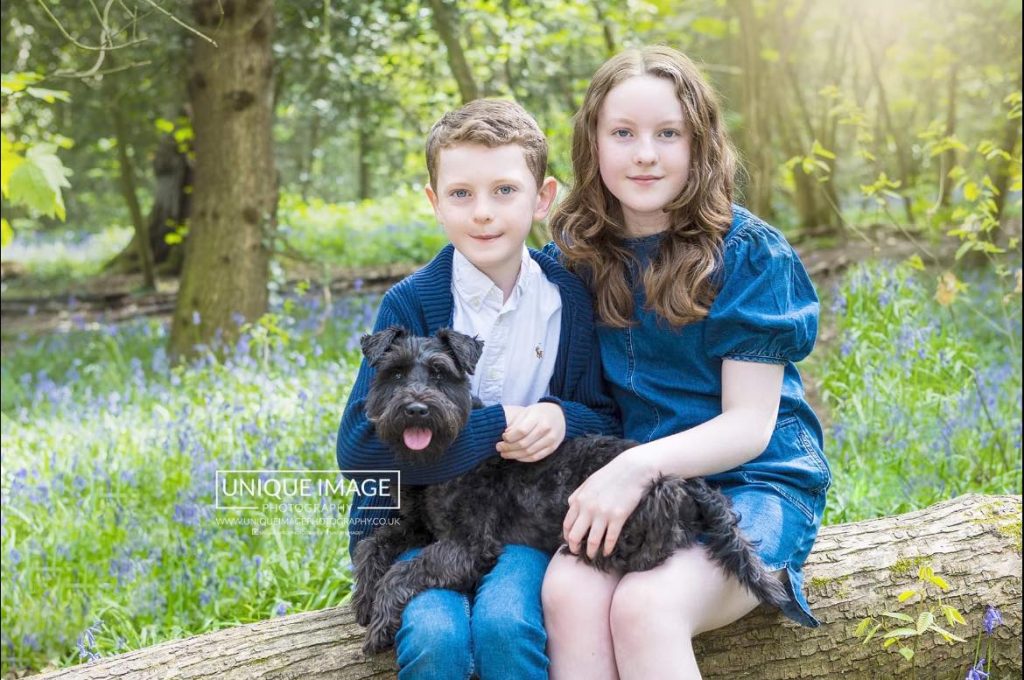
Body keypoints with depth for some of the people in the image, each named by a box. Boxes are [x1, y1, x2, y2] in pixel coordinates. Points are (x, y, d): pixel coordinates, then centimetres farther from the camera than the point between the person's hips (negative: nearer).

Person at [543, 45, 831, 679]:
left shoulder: (749, 253, -6)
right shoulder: (577, 253, 6)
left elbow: (749, 425, -9)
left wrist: (640, 464, -24)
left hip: (747, 481, -3)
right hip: (627, 488, 3)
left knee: (643, 608, -33)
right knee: (568, 593, -29)